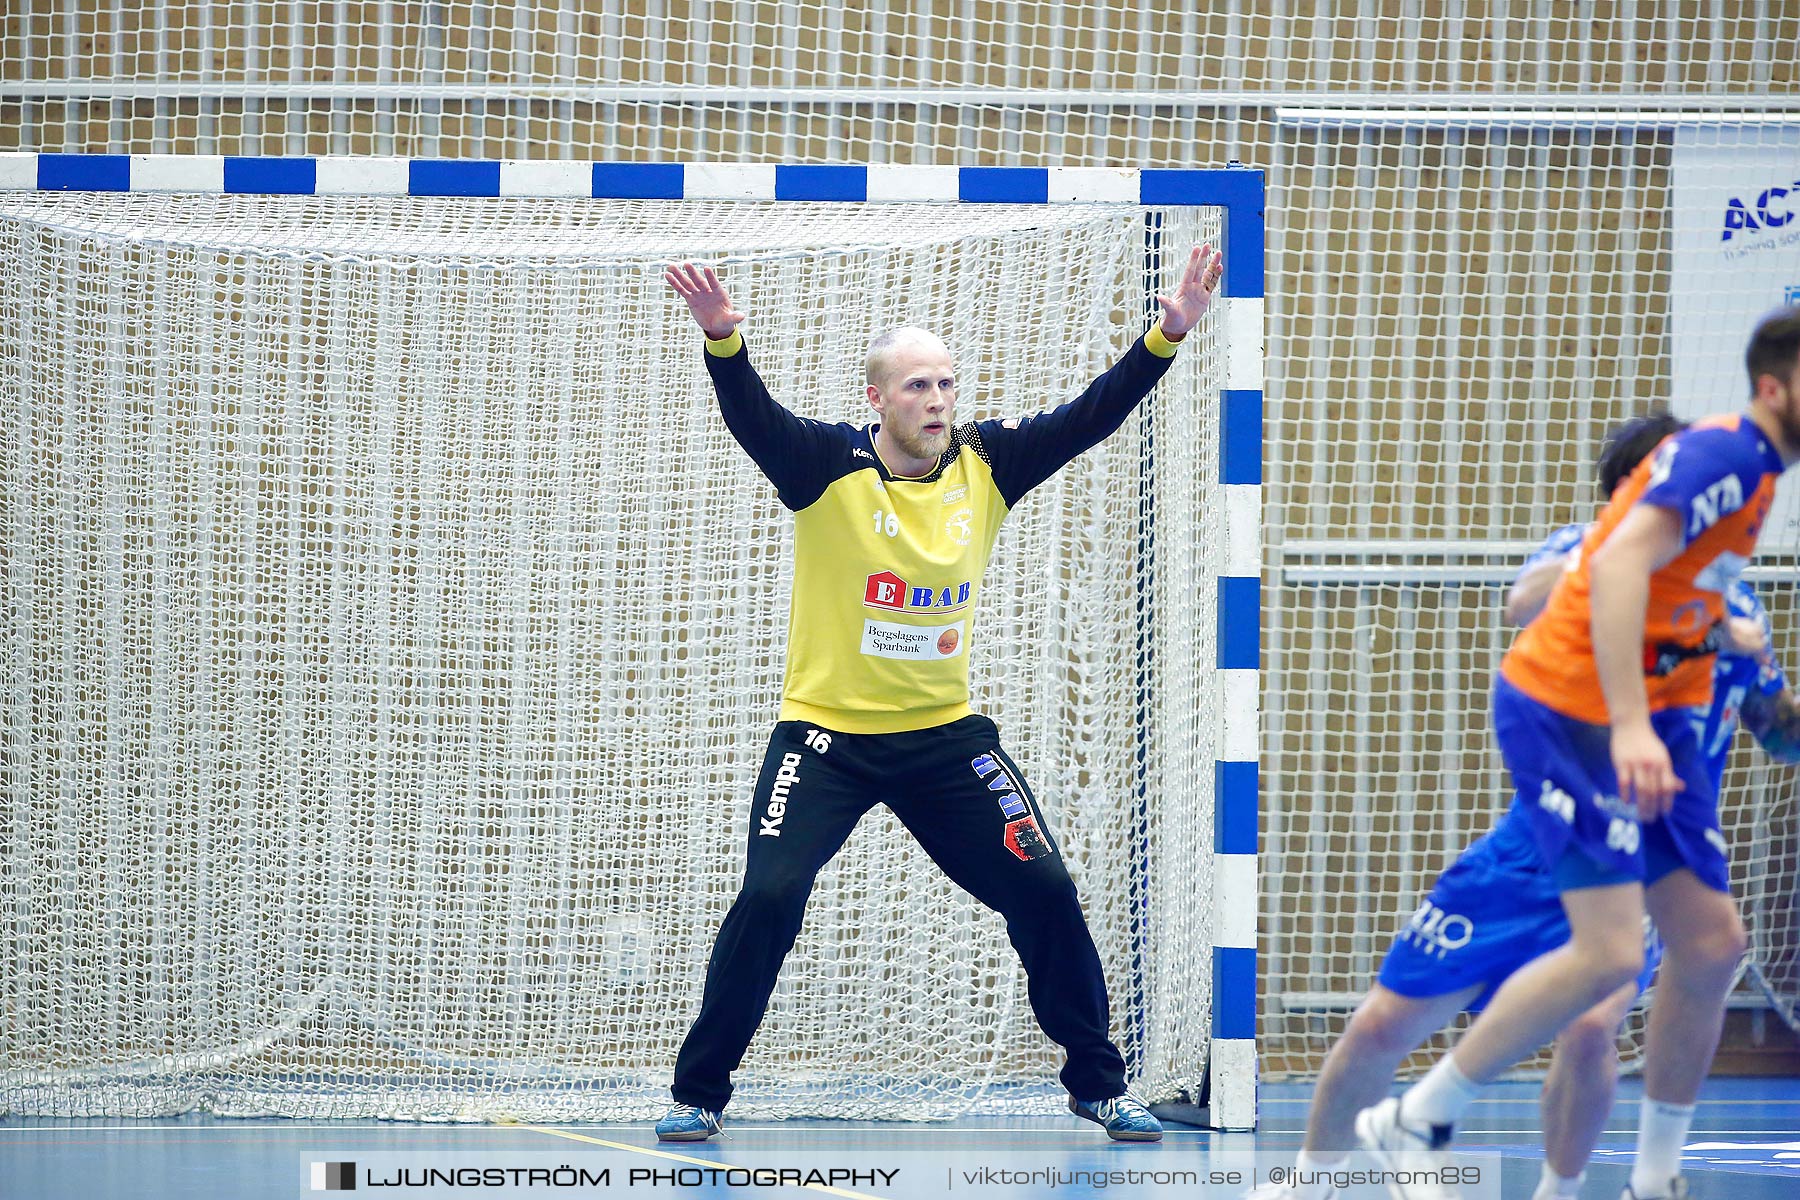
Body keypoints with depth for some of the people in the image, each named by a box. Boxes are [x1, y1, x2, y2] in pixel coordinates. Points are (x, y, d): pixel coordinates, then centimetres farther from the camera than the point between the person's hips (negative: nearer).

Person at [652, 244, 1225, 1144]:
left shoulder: (985, 466, -2)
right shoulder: (827, 468, -12)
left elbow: (1088, 418, -4)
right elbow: (752, 419, -28)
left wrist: (1167, 335, -16)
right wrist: (722, 340, -48)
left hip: (945, 733, 3)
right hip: (827, 732, -3)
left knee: (1044, 891, -1)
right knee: (769, 898, -16)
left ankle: (1097, 1085, 16)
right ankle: (698, 1093, 0)